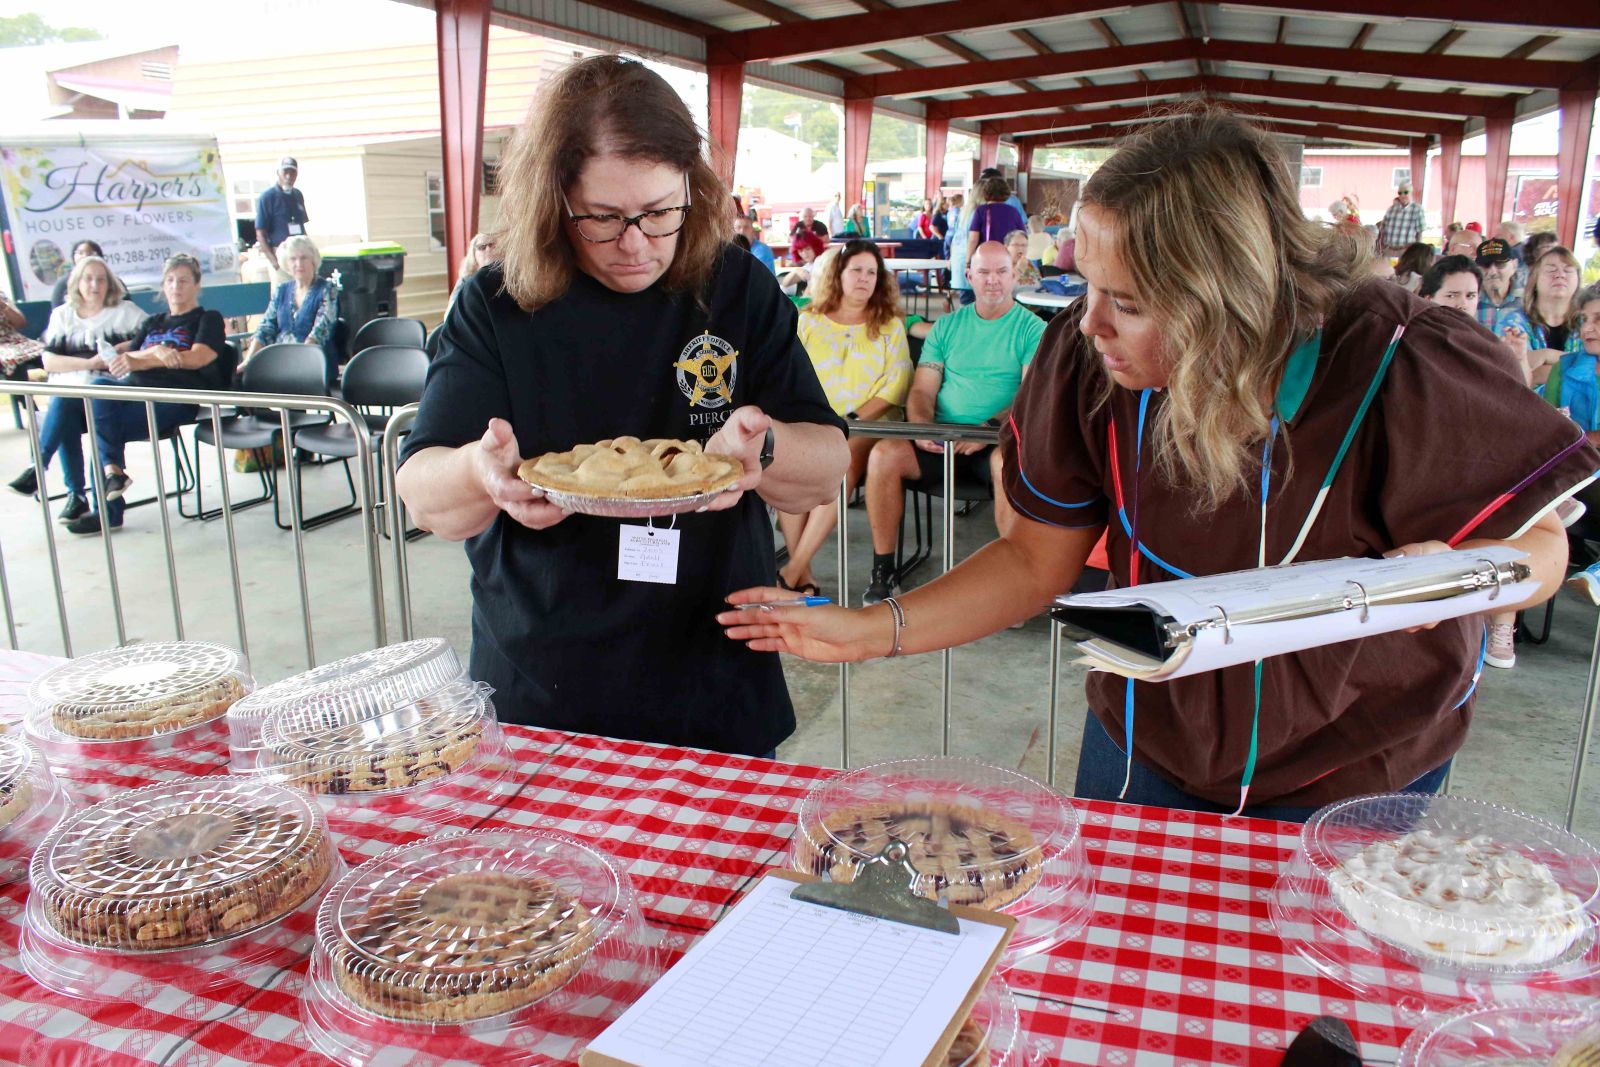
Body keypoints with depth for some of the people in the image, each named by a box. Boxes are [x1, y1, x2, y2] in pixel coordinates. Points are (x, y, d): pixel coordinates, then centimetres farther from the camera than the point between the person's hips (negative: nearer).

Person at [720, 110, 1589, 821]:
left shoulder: (1399, 373, -29)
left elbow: (1539, 547, -14)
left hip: (1349, 781, -2)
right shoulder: (1085, 356, -21)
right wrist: (874, 630, -21)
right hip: (1144, 744, 3)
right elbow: (1036, 560, -11)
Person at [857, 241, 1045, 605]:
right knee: (884, 454, -23)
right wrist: (921, 428, -11)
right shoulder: (947, 326, 16)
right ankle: (882, 570, -13)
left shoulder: (1033, 328, 5)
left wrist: (990, 428, -25)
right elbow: (922, 390, 11)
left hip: (1000, 441, -3)